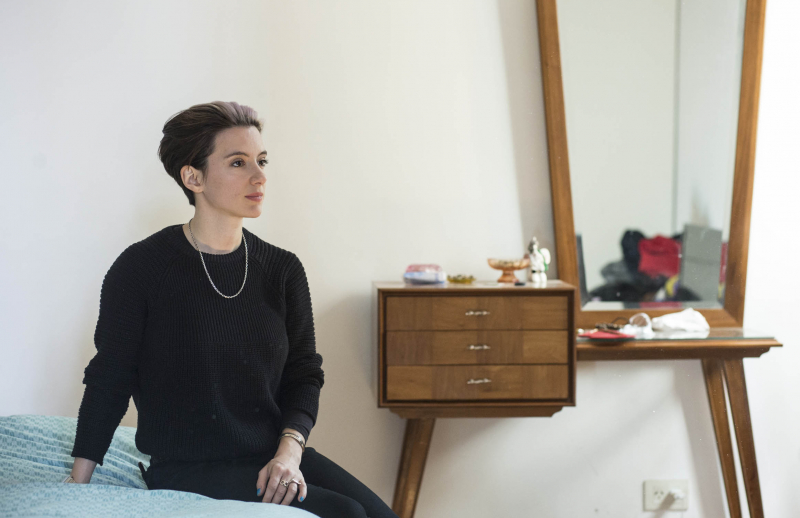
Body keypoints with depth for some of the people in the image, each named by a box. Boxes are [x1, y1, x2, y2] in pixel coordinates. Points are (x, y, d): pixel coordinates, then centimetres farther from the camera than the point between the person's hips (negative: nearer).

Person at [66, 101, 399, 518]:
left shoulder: (282, 269, 7)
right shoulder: (141, 268, -5)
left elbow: (304, 374, 8)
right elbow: (109, 382, 0)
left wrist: (289, 451, -9)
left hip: (277, 457, 5)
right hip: (188, 469, -5)